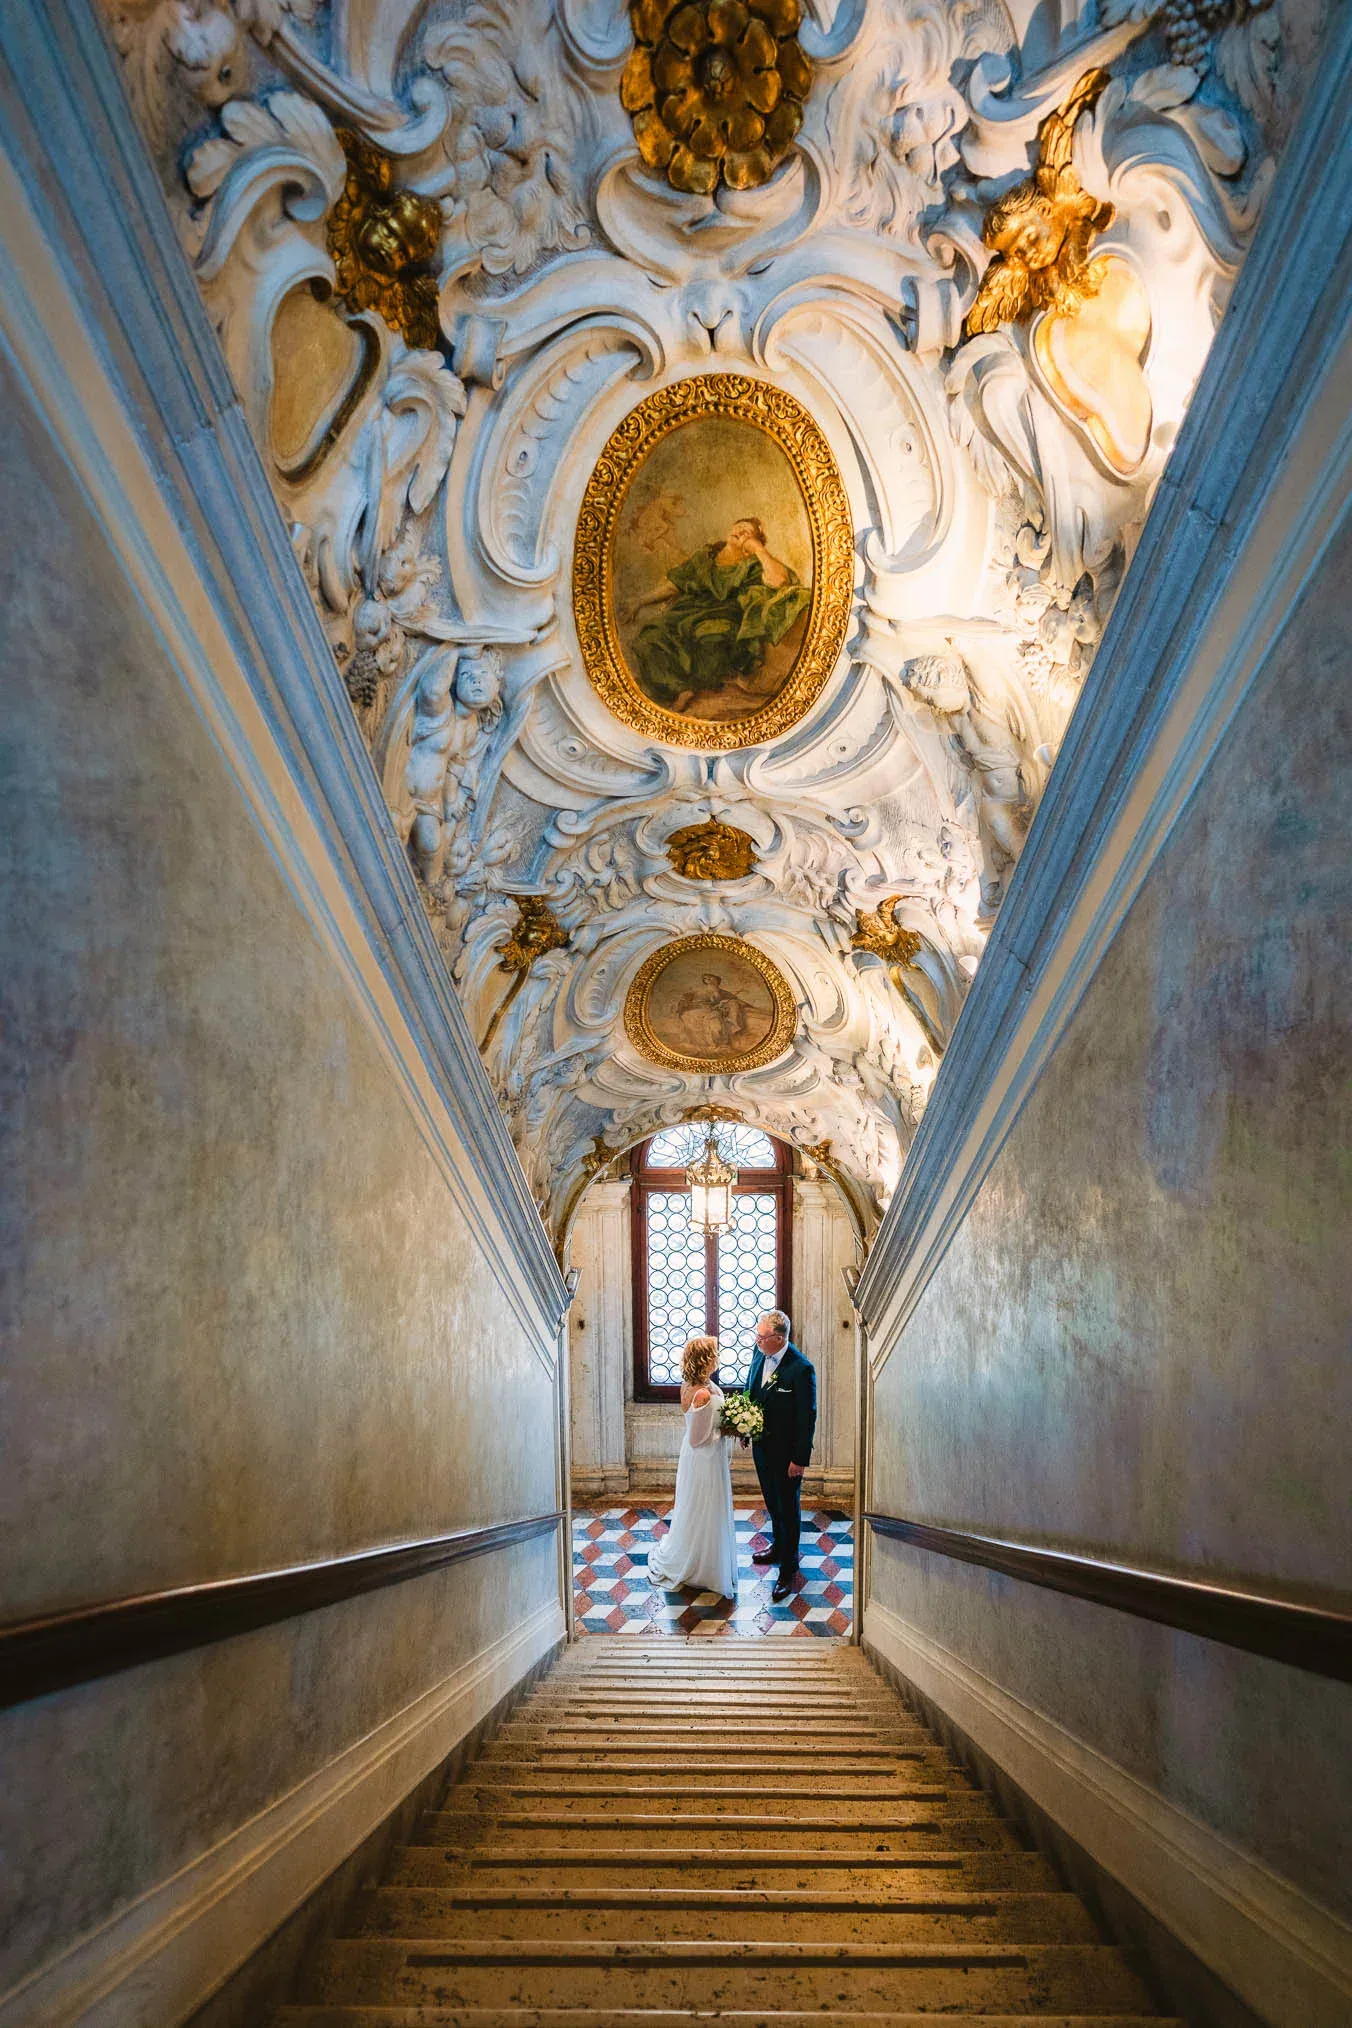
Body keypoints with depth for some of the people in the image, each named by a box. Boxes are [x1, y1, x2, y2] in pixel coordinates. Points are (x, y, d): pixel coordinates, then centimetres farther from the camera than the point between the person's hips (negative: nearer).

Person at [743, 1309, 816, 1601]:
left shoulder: (802, 1369, -26)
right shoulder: (760, 1356, -5)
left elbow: (807, 1417, -20)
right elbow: (750, 1392, 13)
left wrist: (800, 1459, -18)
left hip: (786, 1452, -7)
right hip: (762, 1445, 7)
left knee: (788, 1508, 8)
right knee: (772, 1503, 25)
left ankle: (788, 1568, 21)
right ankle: (778, 1546, 46)